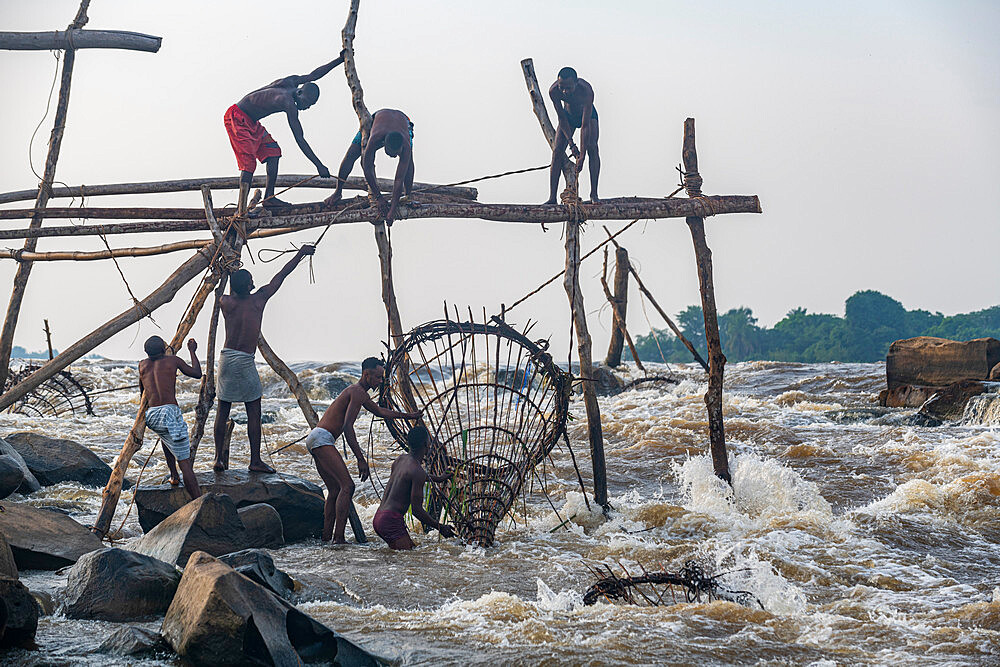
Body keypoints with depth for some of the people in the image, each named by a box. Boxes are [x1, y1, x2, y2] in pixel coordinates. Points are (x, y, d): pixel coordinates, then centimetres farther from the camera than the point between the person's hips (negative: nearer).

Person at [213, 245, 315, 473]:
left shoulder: (226, 303, 1)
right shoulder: (258, 300, -4)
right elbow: (281, 275, 6)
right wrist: (300, 254, 15)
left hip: (226, 358, 4)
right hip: (245, 361, -4)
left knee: (223, 410, 9)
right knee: (253, 412, 1)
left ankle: (219, 458, 10)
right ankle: (255, 461, 0)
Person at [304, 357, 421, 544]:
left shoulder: (360, 393, 23)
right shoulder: (357, 393, -11)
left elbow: (379, 411, 42)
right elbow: (347, 427, -20)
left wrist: (407, 416, 46)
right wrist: (361, 459, -22)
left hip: (314, 440, 11)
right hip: (322, 439, -11)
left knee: (335, 490, 15)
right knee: (347, 486, -16)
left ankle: (327, 536, 15)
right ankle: (339, 538, -22)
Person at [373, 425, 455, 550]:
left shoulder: (400, 460, 13)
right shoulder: (418, 473, -15)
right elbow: (416, 510, -16)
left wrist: (437, 478, 52)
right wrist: (440, 527, -7)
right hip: (391, 520, -10)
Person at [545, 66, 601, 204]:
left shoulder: (586, 91, -41)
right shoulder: (553, 91, -33)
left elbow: (585, 125, -40)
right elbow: (561, 118, -21)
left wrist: (582, 156, -39)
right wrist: (571, 143, -25)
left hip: (588, 115, -2)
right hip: (568, 116, 2)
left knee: (592, 147, -23)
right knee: (557, 151, -11)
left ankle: (594, 194, -20)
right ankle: (552, 197, -11)